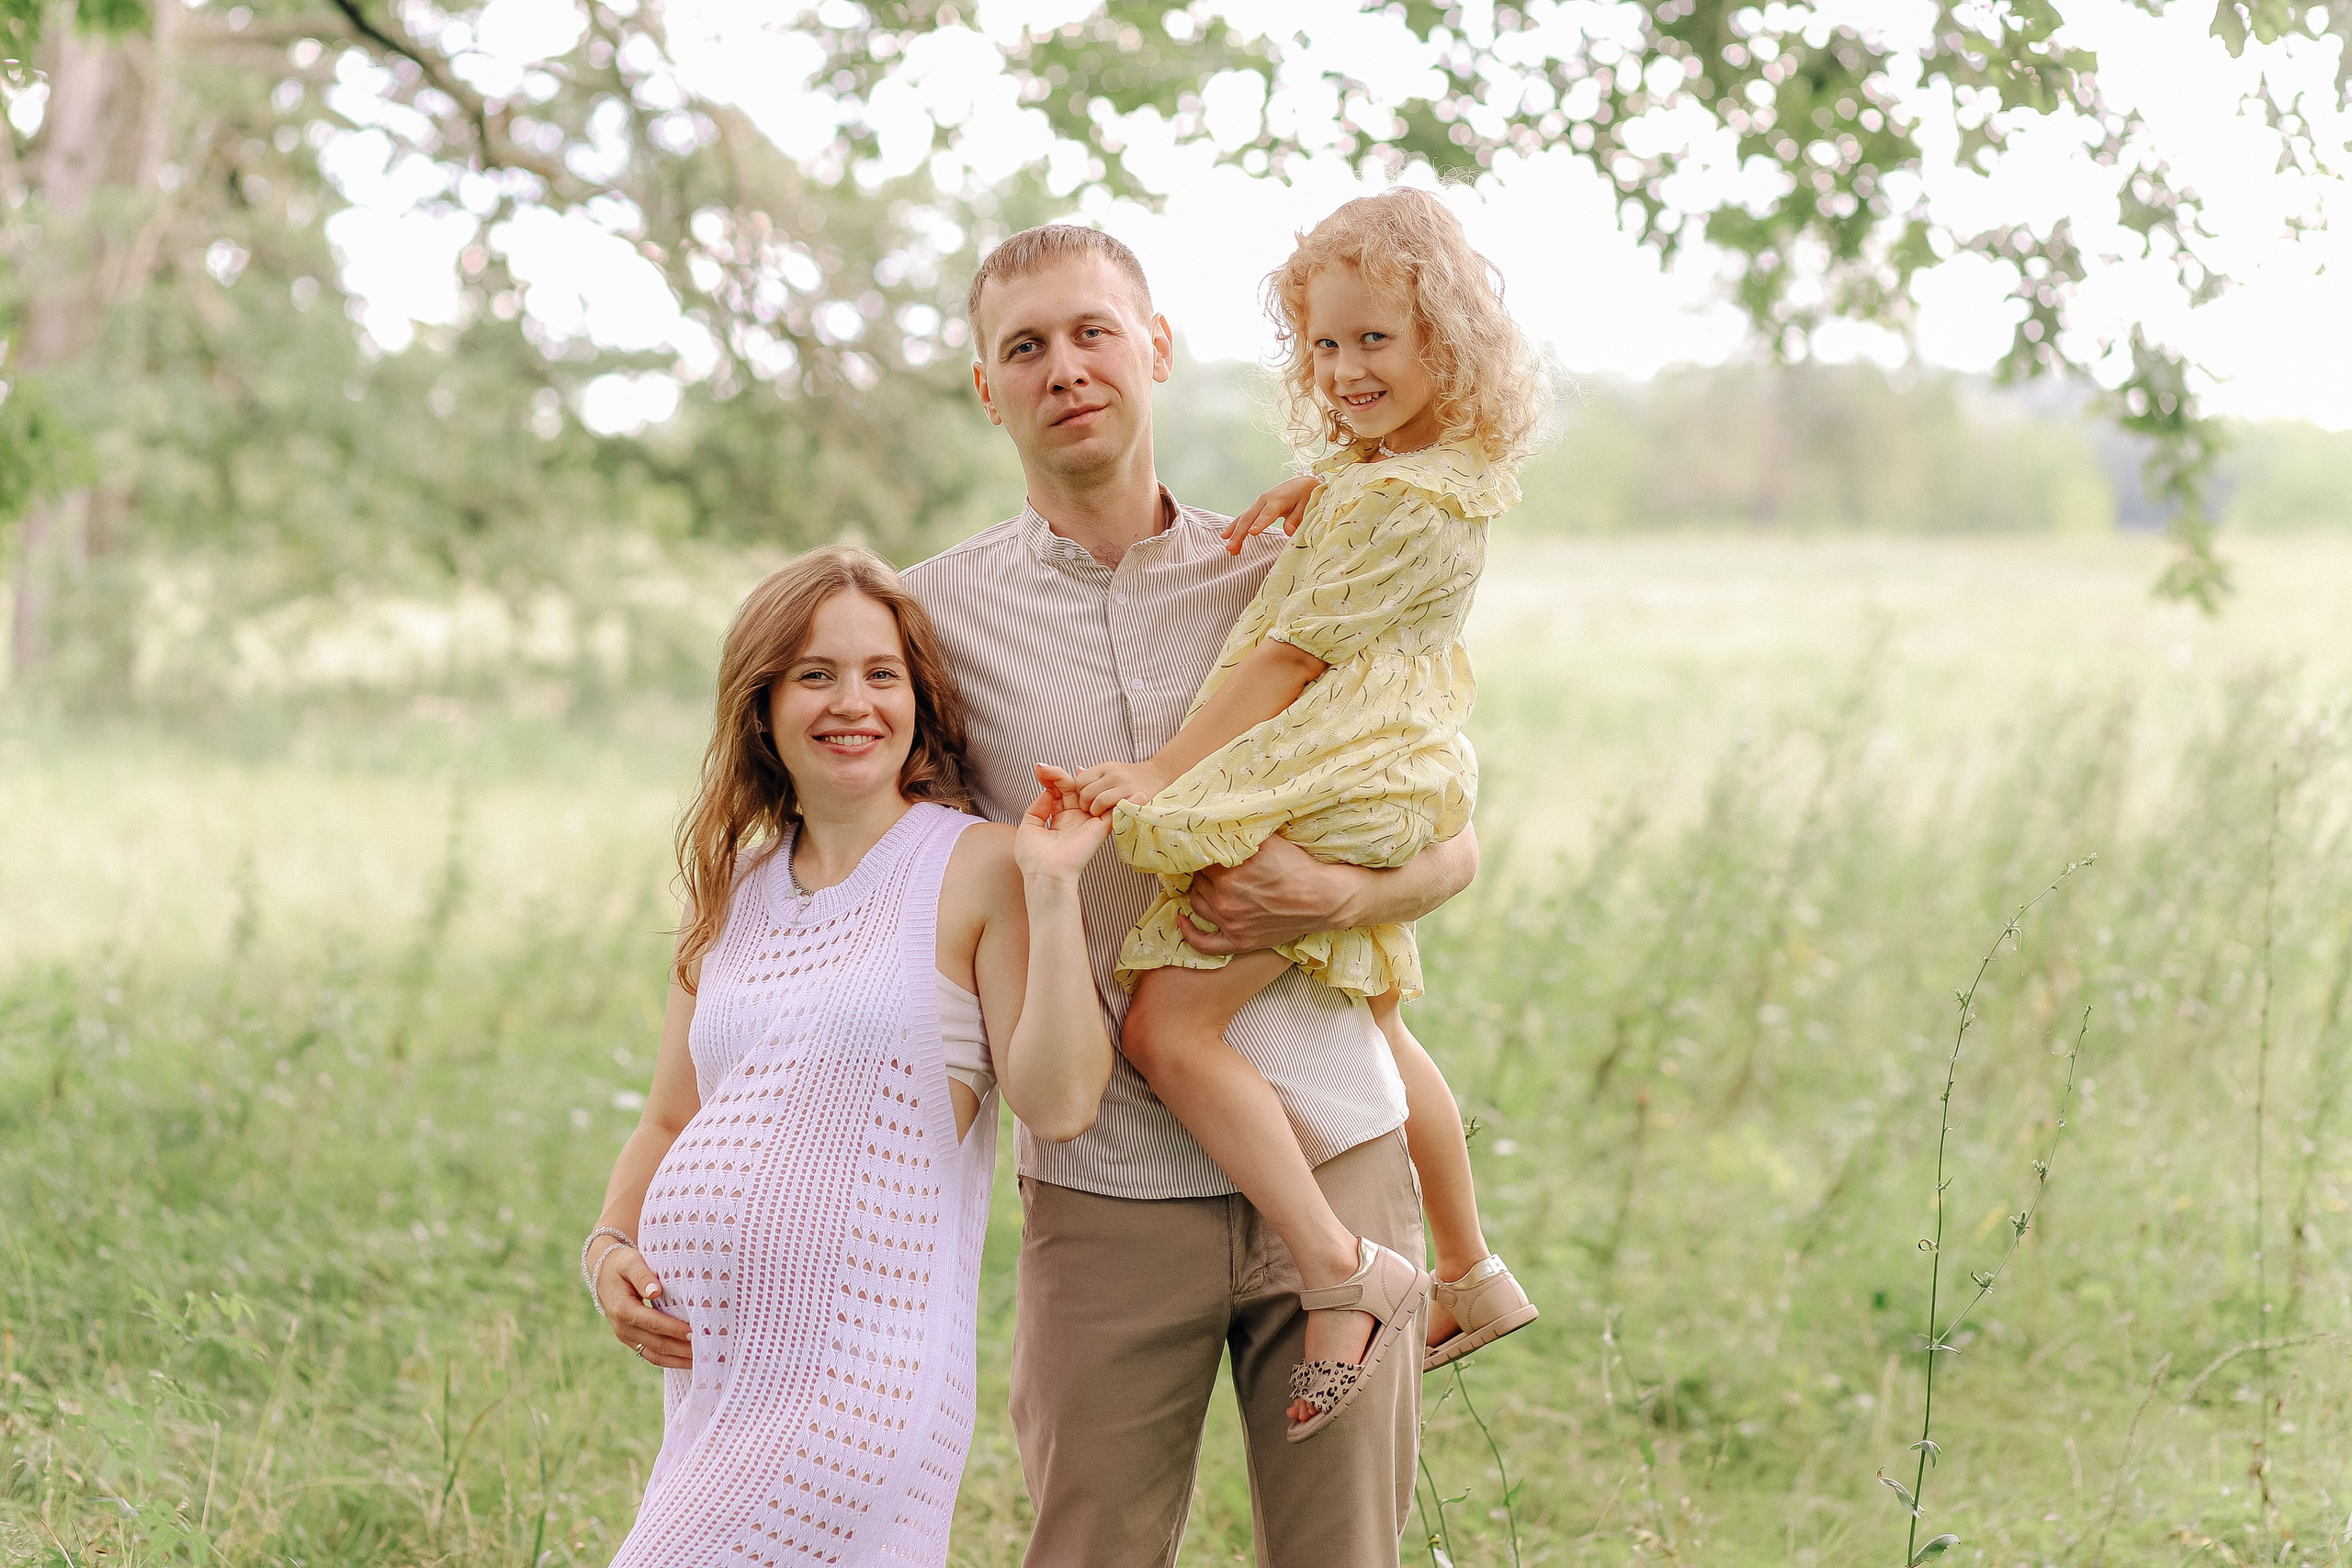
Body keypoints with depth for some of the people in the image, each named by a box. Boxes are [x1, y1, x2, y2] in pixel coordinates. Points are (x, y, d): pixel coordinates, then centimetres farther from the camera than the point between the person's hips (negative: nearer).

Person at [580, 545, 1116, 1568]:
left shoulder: (975, 869, -3)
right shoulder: (732, 896, 14)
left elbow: (1060, 1105, -13)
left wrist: (1052, 887, -17)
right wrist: (611, 1248, 4)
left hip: (858, 1378, -6)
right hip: (707, 1365, 6)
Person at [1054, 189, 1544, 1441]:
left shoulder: (1397, 501, -19)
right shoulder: (1451, 468, 11)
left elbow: (1293, 655, -20)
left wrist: (1164, 773, -19)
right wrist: (1305, 500, 13)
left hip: (1331, 793, -11)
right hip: (1387, 784, 11)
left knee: (1168, 1027, -18)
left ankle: (1340, 1267, -20)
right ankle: (1472, 1276, 40)